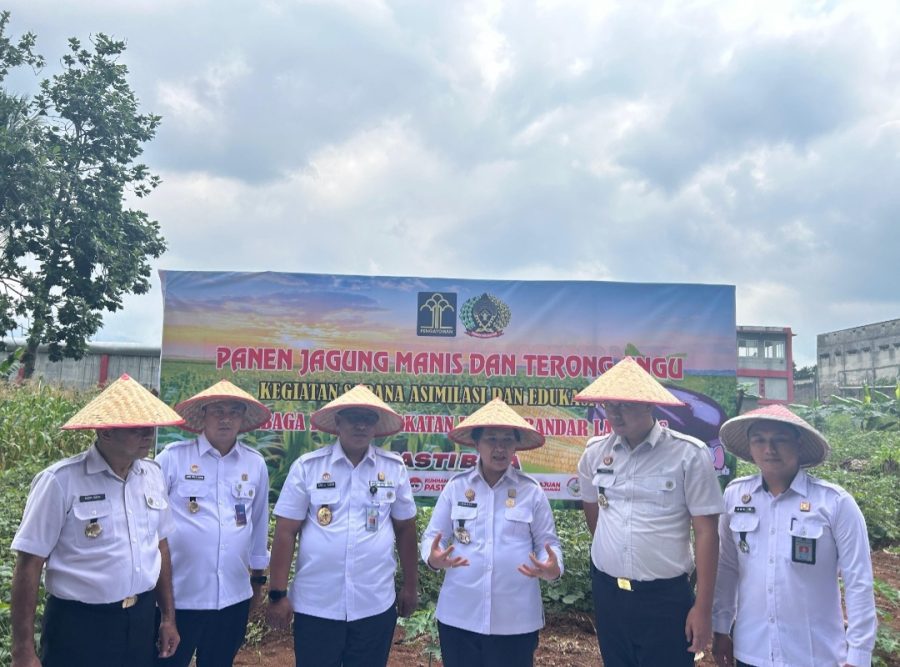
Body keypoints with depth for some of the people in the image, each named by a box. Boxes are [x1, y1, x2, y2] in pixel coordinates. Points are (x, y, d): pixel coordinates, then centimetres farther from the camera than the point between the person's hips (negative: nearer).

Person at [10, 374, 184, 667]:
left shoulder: (153, 474, 0)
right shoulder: (60, 481, -16)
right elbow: (29, 564, -12)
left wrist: (168, 617, 12)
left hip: (142, 620, 5)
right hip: (78, 626, -5)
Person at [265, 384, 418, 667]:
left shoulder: (394, 468, 0)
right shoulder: (306, 466, -5)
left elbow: (405, 529, 7)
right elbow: (285, 532, -4)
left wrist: (409, 587, 10)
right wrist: (277, 594, -5)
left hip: (375, 607, 2)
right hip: (315, 606, -1)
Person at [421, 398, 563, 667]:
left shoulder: (531, 491, -2)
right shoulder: (456, 486, 0)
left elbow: (548, 542, 3)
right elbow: (433, 535, 4)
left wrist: (553, 569, -18)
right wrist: (433, 558, -17)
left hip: (516, 619, -1)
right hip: (459, 615, 1)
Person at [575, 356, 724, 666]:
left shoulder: (689, 454, -12)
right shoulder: (595, 452, 0)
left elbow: (705, 532, -10)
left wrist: (703, 607, -10)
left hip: (665, 597, -4)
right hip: (606, 592, 4)